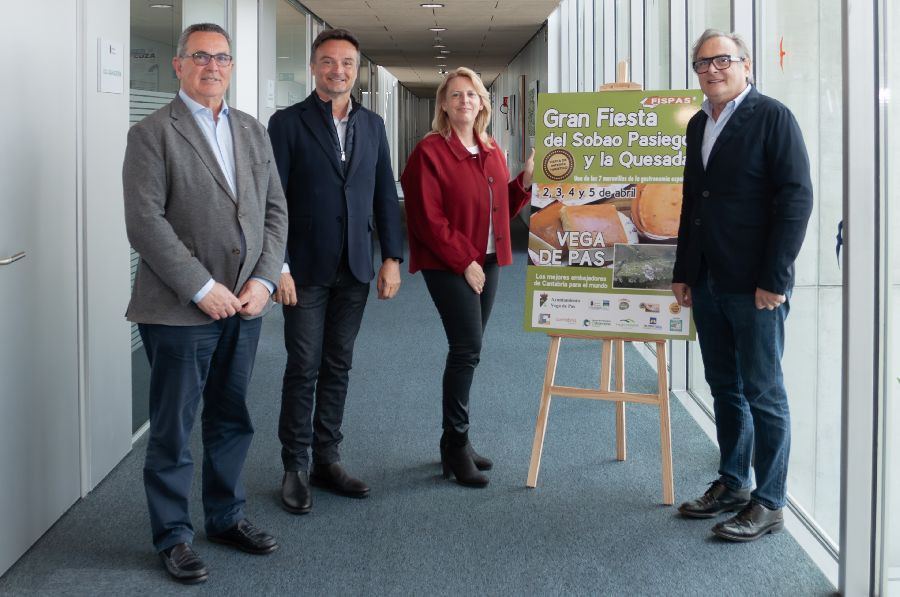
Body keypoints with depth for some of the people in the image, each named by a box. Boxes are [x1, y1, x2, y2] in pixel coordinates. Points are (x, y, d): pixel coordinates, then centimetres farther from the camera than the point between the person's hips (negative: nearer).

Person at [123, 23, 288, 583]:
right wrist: (202, 289, -17)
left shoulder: (253, 131, 12)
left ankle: (226, 516, 31)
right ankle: (174, 536, 18)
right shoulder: (152, 133, -5)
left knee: (233, 422, 16)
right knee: (172, 431, 5)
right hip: (180, 308, -5)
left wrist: (264, 280, -4)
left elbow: (275, 211, 9)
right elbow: (145, 222, -13)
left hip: (244, 306, 5)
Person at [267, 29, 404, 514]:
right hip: (306, 269, -4)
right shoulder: (288, 123, -4)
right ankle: (296, 467, 11)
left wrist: (392, 258, 4)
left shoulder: (372, 125, 10)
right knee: (303, 368, 0)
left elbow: (385, 195, 10)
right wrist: (278, 266, -13)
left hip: (355, 269, 4)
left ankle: (327, 460, 20)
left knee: (338, 366, 10)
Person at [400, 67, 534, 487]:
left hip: (486, 263, 7)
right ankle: (456, 446, -1)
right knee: (468, 348, -12)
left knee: (467, 350, 11)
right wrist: (464, 262, -15)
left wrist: (525, 181, 3)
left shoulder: (492, 152, 13)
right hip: (449, 265, -7)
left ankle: (455, 442, 20)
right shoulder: (430, 151, -9)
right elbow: (428, 218, -14)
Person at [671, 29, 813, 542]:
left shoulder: (772, 117, -8)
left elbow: (797, 197, -13)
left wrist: (775, 279, -16)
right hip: (707, 283, 7)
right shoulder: (699, 125, 13)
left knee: (763, 392, 1)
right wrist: (684, 272, 14)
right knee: (725, 388, 15)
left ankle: (769, 503, 10)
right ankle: (733, 485, 27)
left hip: (755, 286, -7)